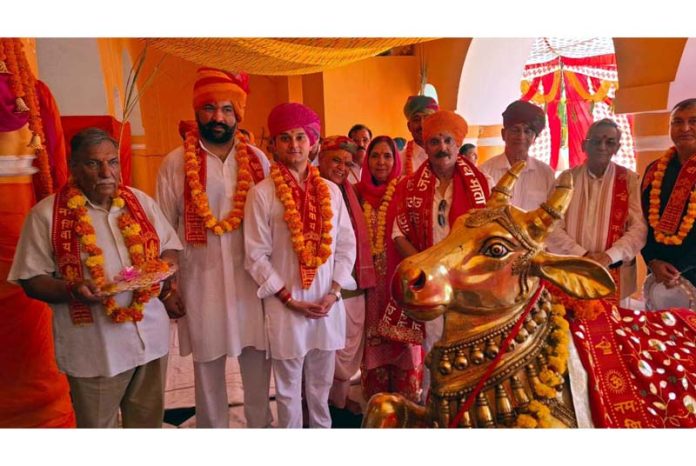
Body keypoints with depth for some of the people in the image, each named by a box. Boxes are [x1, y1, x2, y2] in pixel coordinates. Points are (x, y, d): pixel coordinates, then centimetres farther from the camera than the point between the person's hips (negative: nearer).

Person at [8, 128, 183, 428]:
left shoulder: (141, 201, 4)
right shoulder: (47, 214, -7)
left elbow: (170, 247, 13)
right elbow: (32, 280, -6)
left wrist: (163, 268, -8)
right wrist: (72, 290, -24)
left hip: (151, 335, 4)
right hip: (94, 347, -3)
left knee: (149, 420, 21)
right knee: (97, 425, 15)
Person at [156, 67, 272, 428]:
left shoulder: (257, 160, 2)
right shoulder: (175, 163, -2)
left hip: (252, 277, 2)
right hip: (200, 279, -1)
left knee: (257, 360, 12)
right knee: (208, 366, 13)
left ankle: (261, 425, 34)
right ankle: (212, 426, 34)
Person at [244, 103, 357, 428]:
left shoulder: (330, 190, 4)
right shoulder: (262, 193, -7)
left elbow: (347, 245, 5)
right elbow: (256, 255, -8)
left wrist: (334, 291, -5)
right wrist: (289, 299, -11)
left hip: (328, 302, 3)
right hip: (285, 305, -3)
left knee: (321, 382, 18)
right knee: (289, 386, 12)